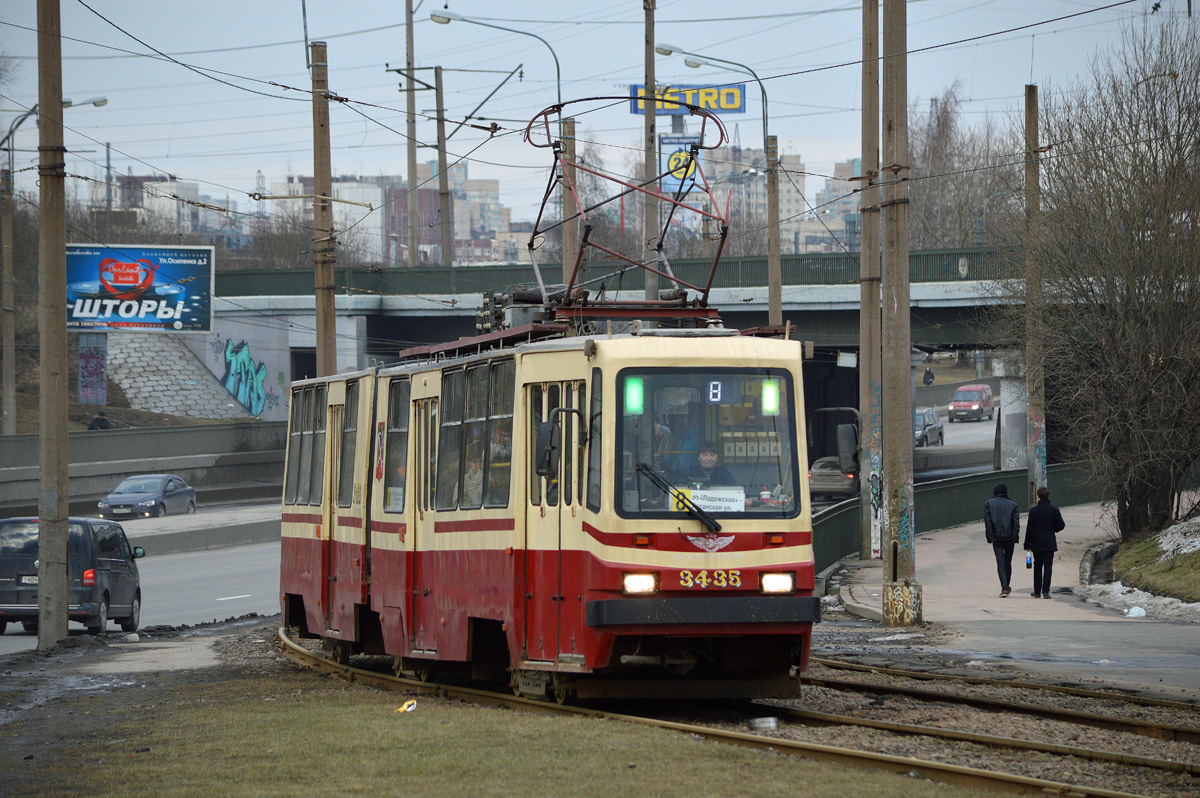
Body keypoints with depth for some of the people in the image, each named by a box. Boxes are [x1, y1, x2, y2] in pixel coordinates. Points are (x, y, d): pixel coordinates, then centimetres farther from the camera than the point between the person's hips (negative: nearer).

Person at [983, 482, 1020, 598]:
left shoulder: (988, 504, 0)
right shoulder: (1013, 505, 2)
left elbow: (987, 522, -5)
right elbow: (1016, 523, -3)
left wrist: (990, 537, -4)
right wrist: (1015, 538, -2)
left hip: (996, 538, -1)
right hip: (1009, 537, 1)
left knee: (1000, 562, -2)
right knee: (1008, 562, 16)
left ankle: (1004, 588, -15)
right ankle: (1007, 586, 23)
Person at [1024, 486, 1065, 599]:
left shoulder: (1033, 511, -7)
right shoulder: (1054, 510, -4)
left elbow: (1029, 529, -6)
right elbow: (1061, 526, -1)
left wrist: (1027, 544, 0)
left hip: (1037, 543, 0)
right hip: (1049, 543, 0)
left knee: (1037, 566, 12)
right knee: (1048, 566, 0)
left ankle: (1037, 591, 16)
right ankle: (1045, 591, -9)